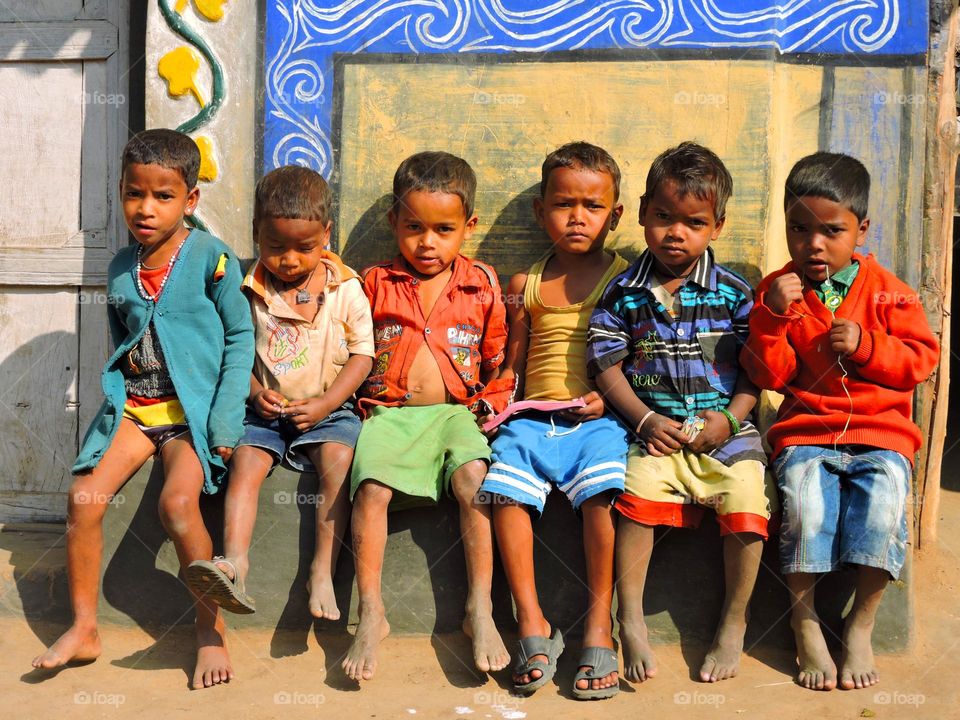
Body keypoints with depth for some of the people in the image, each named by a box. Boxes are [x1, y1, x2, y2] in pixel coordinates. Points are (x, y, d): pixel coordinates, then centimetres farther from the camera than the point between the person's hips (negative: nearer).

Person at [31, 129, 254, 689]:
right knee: (84, 496, -11)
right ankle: (84, 629, 6)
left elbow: (240, 338, -5)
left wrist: (225, 421, -11)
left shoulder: (211, 259, -8)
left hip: (192, 406, -5)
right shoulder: (121, 269, 8)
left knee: (178, 501, -26)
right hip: (132, 406, 5)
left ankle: (212, 632, -8)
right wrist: (117, 393, 7)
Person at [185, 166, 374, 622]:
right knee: (245, 462, -24)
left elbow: (362, 353, -1)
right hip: (265, 409, 2)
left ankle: (323, 570, -28)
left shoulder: (346, 289, -1)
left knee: (338, 459, -28)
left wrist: (323, 404, -13)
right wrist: (256, 393, -11)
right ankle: (234, 559, -33)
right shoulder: (250, 291, 2)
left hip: (328, 408, -1)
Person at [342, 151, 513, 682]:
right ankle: (370, 615, -18)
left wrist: (493, 405, 6)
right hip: (388, 413, 0)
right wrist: (359, 407, 7)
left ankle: (480, 609, -21)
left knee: (473, 478, -29)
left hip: (456, 412, 0)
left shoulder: (482, 286, 10)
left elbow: (499, 359, 17)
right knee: (372, 487, -27)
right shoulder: (375, 284, 10)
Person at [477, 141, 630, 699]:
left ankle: (599, 627, -15)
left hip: (600, 420, -3)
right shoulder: (527, 285, 16)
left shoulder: (625, 278, 7)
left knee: (601, 490, -29)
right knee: (506, 486, -22)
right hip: (534, 419, 3)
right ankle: (533, 625, -11)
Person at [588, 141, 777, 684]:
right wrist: (645, 420, -9)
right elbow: (607, 365, 2)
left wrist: (728, 419, -10)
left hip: (725, 428, 0)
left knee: (747, 505, -20)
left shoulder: (733, 292, 3)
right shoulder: (625, 293, 3)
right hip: (657, 428, 0)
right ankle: (631, 622, -10)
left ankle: (735, 624, 2)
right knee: (638, 495, -25)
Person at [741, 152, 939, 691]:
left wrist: (866, 346, -11)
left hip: (880, 433, 1)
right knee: (804, 497, -29)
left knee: (885, 495, -28)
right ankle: (805, 622, -6)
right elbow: (770, 375, 0)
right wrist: (772, 317, -15)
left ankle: (860, 627, -6)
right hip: (806, 432, 0)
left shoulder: (887, 292, 6)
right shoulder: (778, 290, 6)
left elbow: (923, 358, 3)